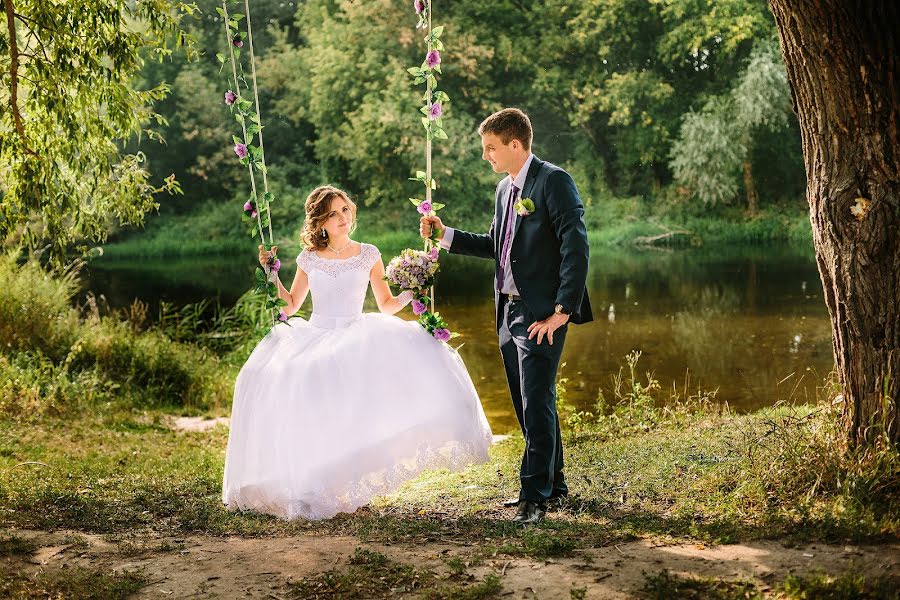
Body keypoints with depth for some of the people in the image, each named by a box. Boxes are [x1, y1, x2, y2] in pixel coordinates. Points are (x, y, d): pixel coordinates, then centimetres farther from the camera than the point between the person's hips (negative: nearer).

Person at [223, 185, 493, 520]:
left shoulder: (368, 255, 7)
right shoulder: (309, 259, 8)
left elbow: (386, 305, 11)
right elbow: (290, 305, 16)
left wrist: (410, 294, -7)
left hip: (355, 339, -1)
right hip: (314, 339, 1)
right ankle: (311, 485, -14)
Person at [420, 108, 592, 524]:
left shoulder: (554, 181, -12)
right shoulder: (505, 189, 15)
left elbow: (576, 248, -17)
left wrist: (562, 310, -20)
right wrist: (444, 235, 14)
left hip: (541, 314, -9)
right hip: (509, 311, 9)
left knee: (537, 403, -9)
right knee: (529, 404, 14)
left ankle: (535, 495, -4)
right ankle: (552, 483, 27)